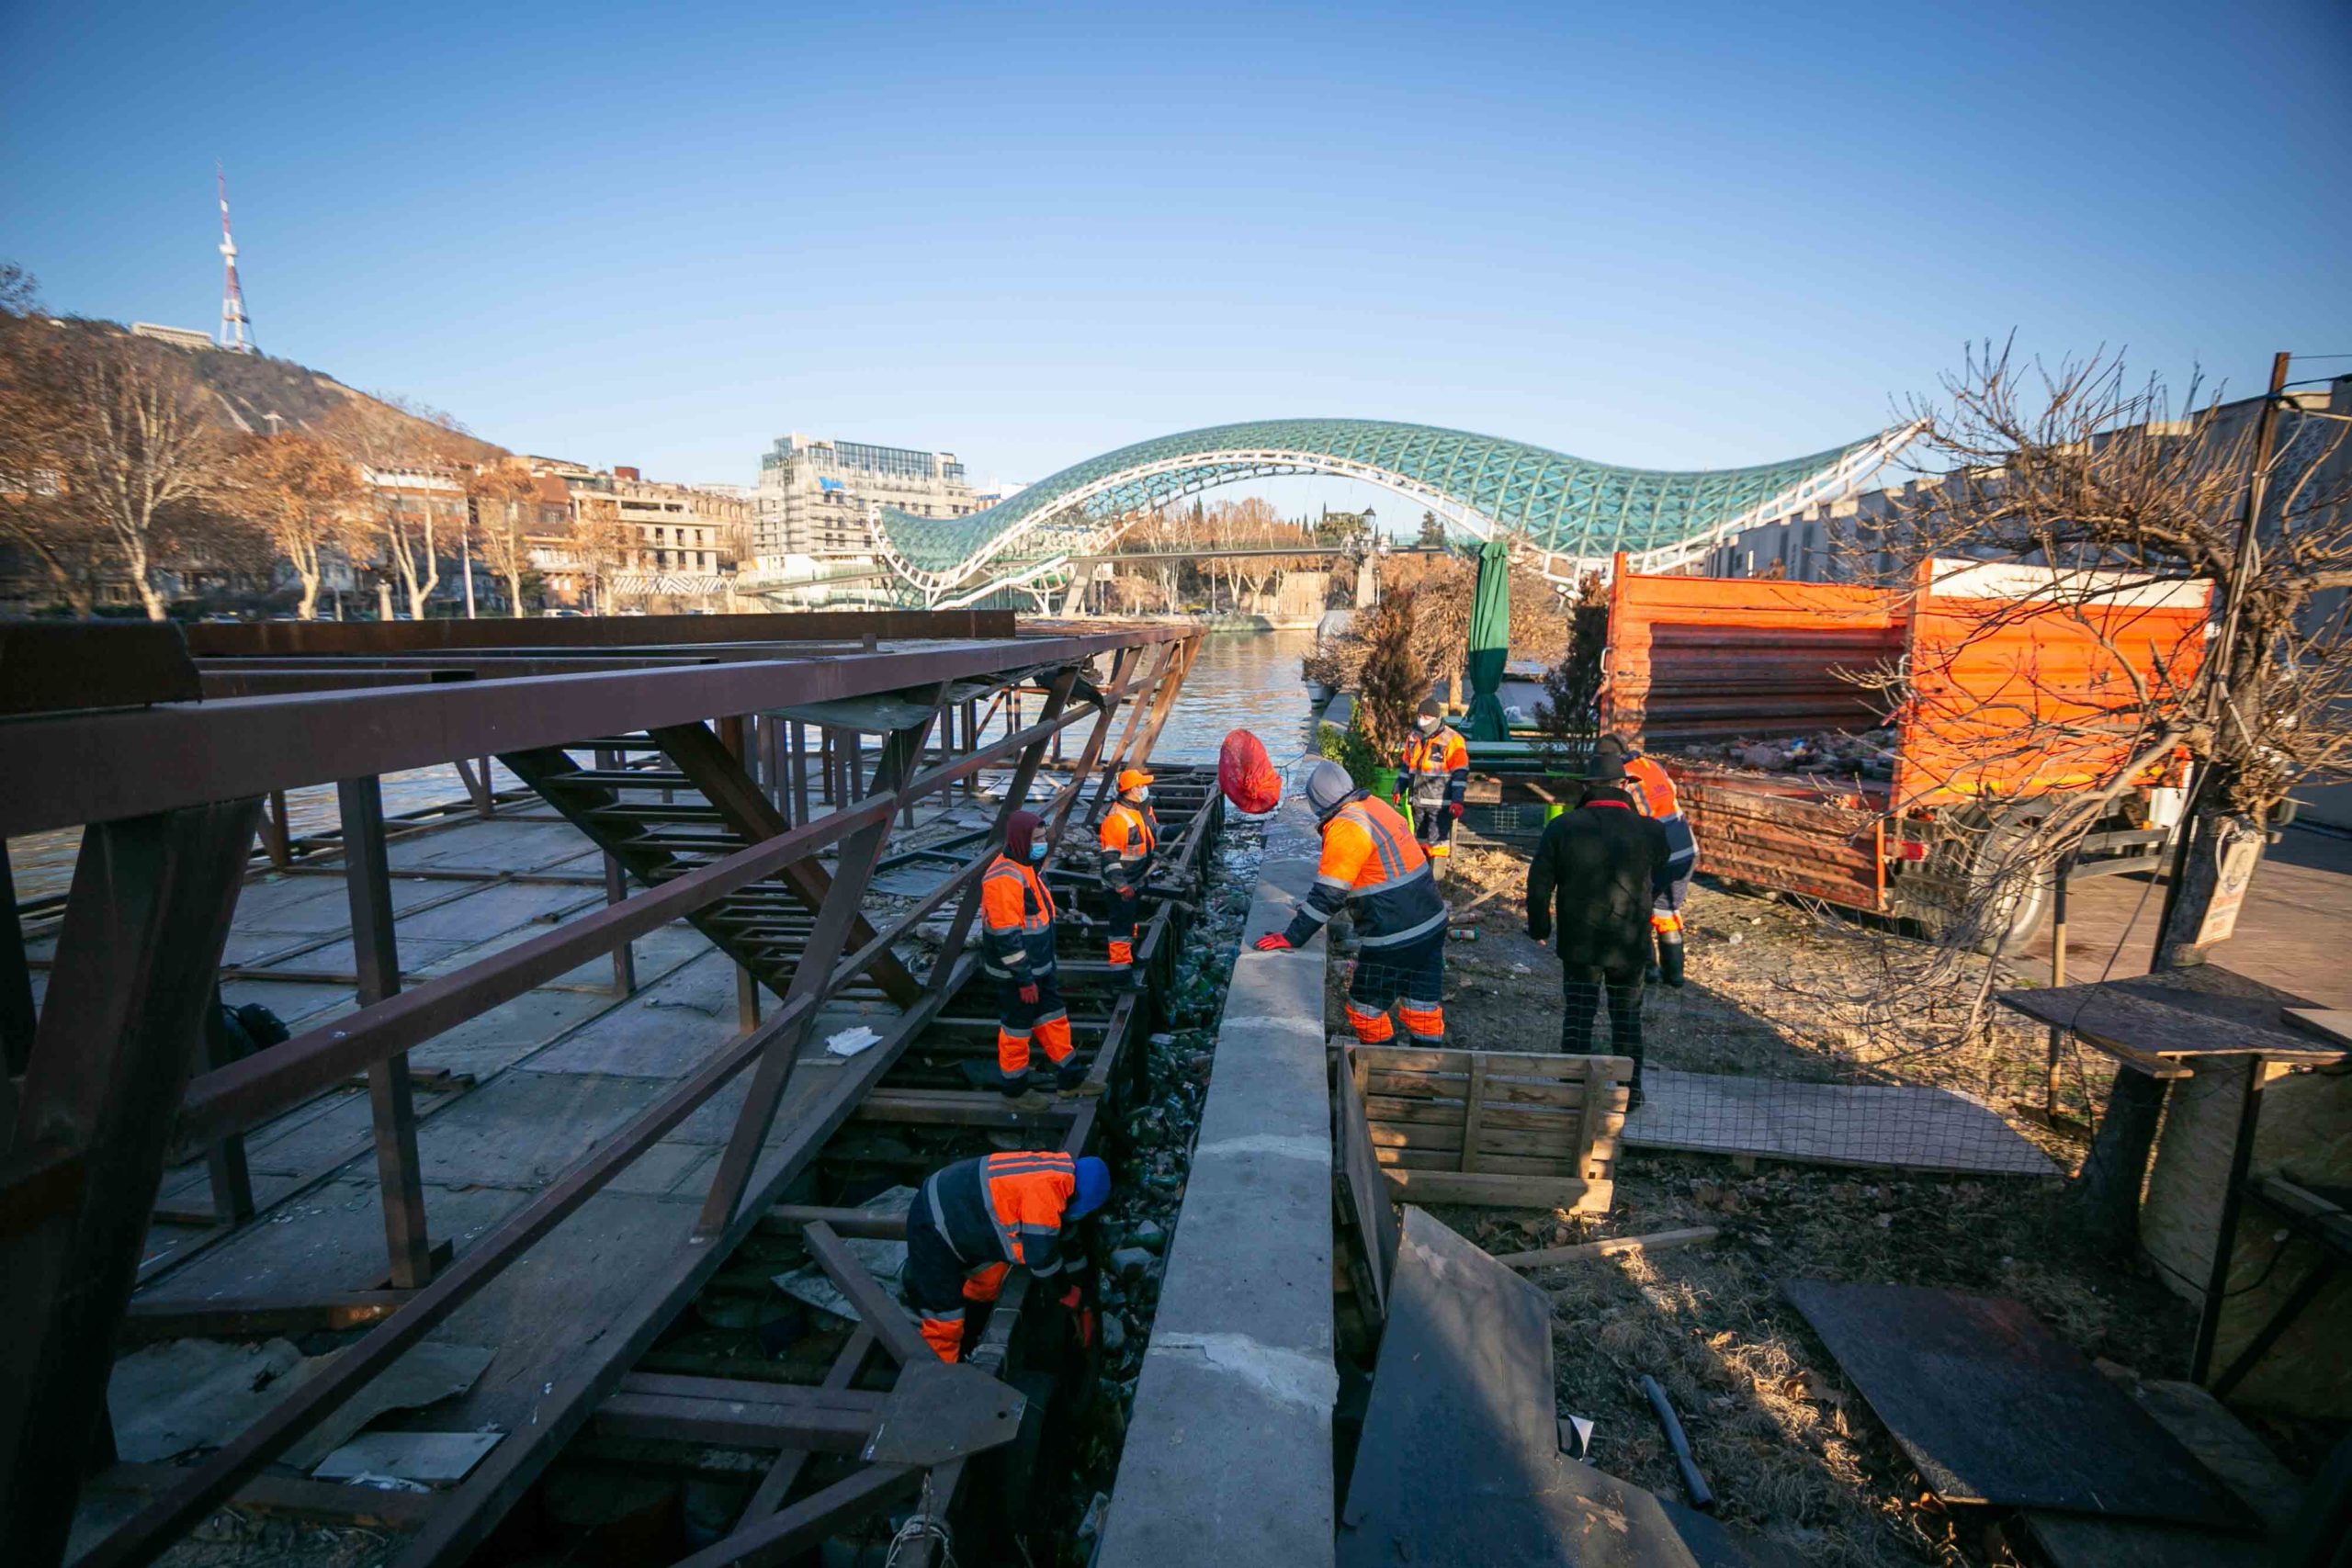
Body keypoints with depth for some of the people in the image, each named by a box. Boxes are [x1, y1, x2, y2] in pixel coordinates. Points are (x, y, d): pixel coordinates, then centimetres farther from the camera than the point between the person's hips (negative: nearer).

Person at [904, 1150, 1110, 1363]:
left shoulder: (1055, 1177, 3)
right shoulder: (1044, 1189, -28)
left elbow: (1067, 1243, 14)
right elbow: (1041, 1255, -23)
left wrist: (1082, 1307, 21)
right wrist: (1069, 1295, -3)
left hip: (953, 1211, 9)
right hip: (933, 1226, -9)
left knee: (990, 1281, 23)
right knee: (944, 1324, -2)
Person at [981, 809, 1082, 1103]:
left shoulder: (1028, 867, 7)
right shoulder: (1005, 878, -26)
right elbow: (1007, 935, -26)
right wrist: (1024, 978, -22)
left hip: (1039, 966, 10)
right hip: (1016, 971, -10)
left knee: (1053, 1017, 16)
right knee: (1017, 1026, 6)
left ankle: (1071, 1076, 28)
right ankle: (1016, 1086, 23)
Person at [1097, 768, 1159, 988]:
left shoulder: (1144, 808, 1)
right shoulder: (1117, 819, -28)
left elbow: (1153, 832, 20)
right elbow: (1110, 857, -28)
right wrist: (1121, 886, -31)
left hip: (1137, 881, 10)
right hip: (1121, 886, -10)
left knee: (1132, 918, 26)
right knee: (1121, 925, -2)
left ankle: (1130, 954, 45)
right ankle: (1121, 968, 6)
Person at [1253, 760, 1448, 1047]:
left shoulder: (1346, 827, -19)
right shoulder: (1376, 806, 8)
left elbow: (1328, 894, -19)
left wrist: (1292, 938, -12)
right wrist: (1311, 911, 23)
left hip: (1395, 935, -9)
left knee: (1366, 1008, 9)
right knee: (1423, 1002, 19)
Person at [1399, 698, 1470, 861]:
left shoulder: (1452, 740, -12)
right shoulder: (1414, 737, 8)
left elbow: (1460, 774, -13)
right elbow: (1407, 766, 19)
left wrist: (1457, 800, -20)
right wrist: (1399, 789, 16)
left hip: (1440, 802, -7)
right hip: (1418, 799, 7)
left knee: (1437, 840, -8)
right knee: (1420, 838, 17)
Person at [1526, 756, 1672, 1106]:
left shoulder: (1561, 827, -8)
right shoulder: (1649, 831, -7)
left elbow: (1539, 883, -4)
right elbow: (1662, 880, 10)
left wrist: (1539, 926, 8)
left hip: (1579, 942, 0)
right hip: (1631, 943, 1)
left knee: (1577, 1015, 9)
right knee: (1627, 1017, 15)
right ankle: (1629, 1090, 23)